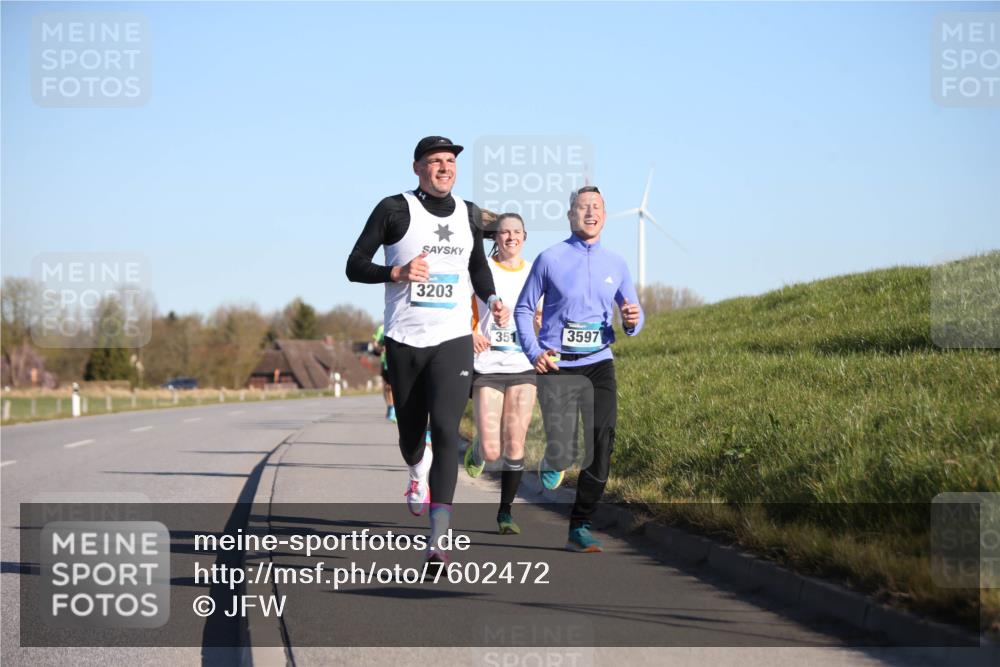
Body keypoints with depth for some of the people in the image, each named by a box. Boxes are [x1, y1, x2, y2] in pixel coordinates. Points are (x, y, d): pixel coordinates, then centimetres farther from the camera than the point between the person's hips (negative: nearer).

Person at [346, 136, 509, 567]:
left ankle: (437, 540, -20)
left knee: (445, 430, -16)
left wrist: (492, 299, 8)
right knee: (411, 434, 11)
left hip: (453, 340, 1)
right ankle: (418, 471, 52)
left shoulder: (469, 215, 9)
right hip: (404, 340, -1)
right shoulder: (394, 210, -4)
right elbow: (354, 267, -3)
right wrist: (397, 272, -21)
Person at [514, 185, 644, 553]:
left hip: (598, 362, 3)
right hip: (556, 364, -3)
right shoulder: (550, 259, 2)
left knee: (602, 440, -10)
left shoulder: (615, 264, 11)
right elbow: (523, 309, 7)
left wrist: (632, 322, -9)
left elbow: (633, 316, 16)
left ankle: (580, 529, 0)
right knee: (564, 449, -16)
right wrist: (534, 352, -7)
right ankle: (551, 460, 24)